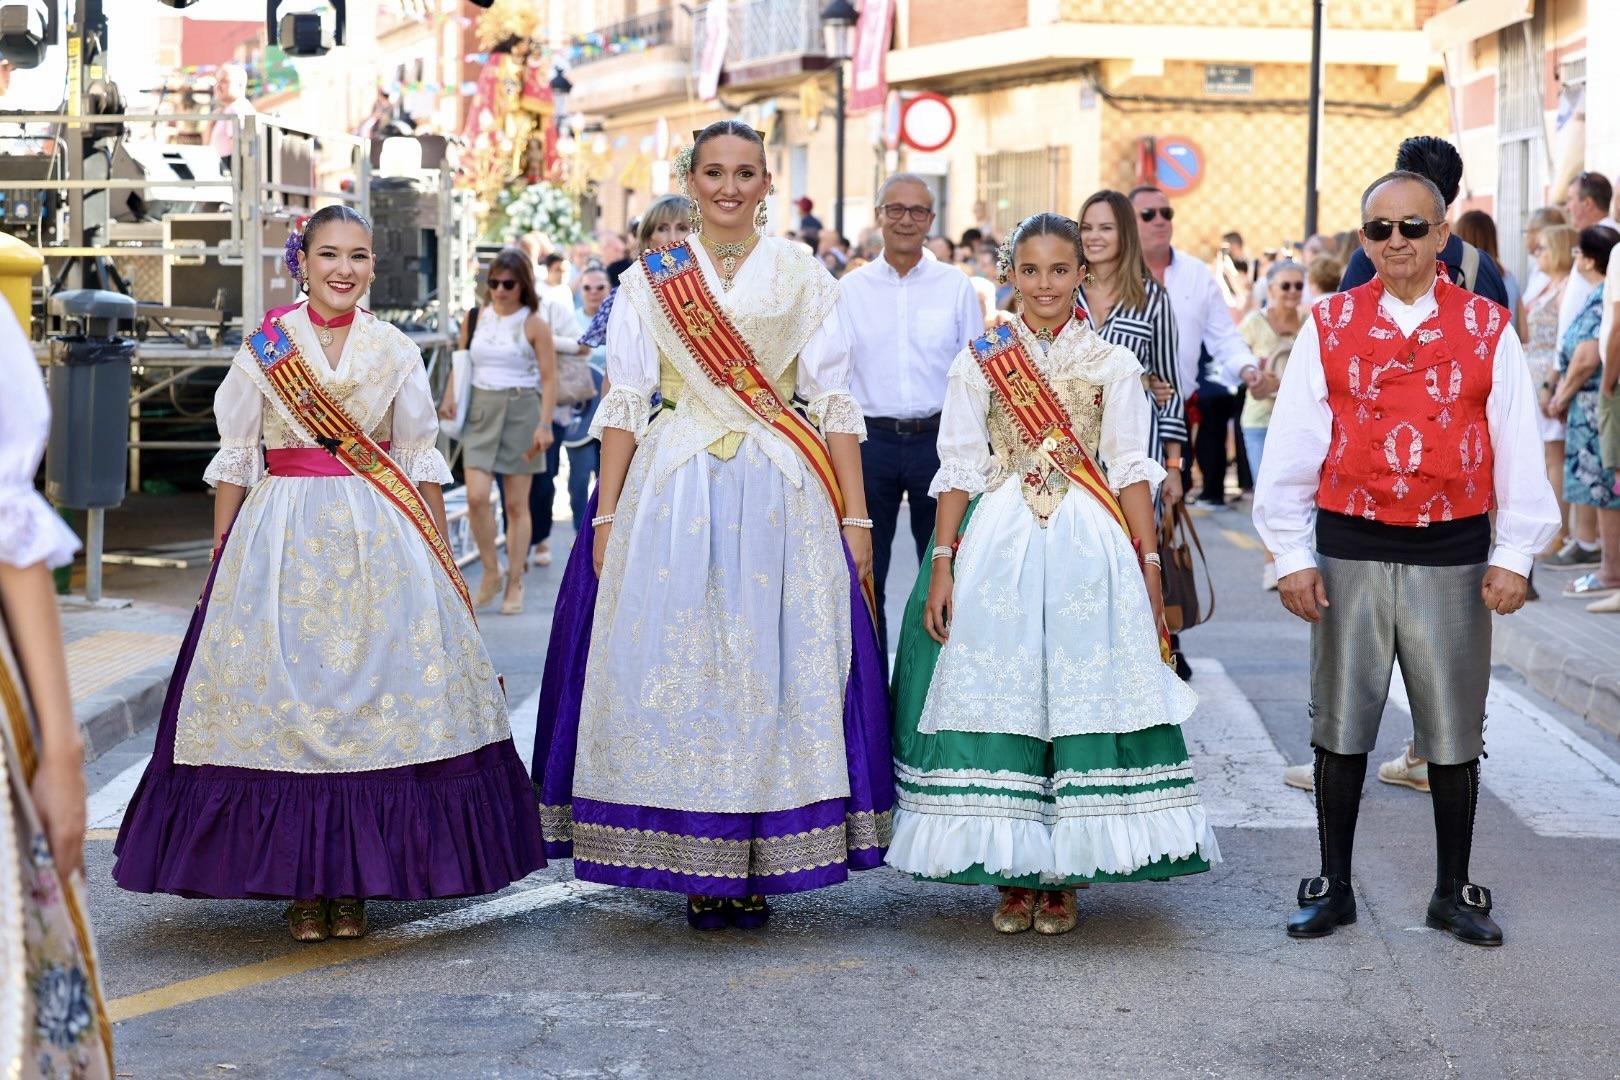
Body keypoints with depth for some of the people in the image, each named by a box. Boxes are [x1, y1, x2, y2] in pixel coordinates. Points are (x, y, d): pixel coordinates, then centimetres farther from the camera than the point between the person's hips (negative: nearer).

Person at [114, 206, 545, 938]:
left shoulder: (396, 353, 8)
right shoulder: (263, 349, 4)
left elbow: (422, 464, 9)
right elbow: (234, 460, 5)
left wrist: (442, 564, 7)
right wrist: (220, 560, 1)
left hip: (381, 543, 1)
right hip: (281, 539, -1)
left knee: (377, 694, -2)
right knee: (283, 699, -3)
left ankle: (354, 883, 8)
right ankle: (301, 885, 6)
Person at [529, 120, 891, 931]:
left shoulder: (804, 278, 7)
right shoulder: (648, 280, 9)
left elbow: (835, 404, 3)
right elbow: (623, 405, 6)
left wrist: (855, 517, -3)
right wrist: (607, 515, -1)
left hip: (782, 498, 0)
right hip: (671, 493, 1)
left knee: (774, 667, -2)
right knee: (674, 664, -3)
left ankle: (759, 865, 6)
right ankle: (696, 867, 6)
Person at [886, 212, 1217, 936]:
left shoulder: (1113, 366, 7)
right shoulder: (979, 362, 7)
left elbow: (1131, 470, 5)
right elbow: (958, 469, 4)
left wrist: (1149, 565, -2)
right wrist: (942, 564, -3)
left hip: (1089, 549, 0)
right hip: (995, 545, 0)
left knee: (1079, 690, -3)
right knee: (998, 693, -2)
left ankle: (1063, 878, 6)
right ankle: (1012, 876, 8)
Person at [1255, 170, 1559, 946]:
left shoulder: (1488, 329, 2)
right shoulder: (1328, 327, 2)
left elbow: (1518, 449, 3)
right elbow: (1290, 447, 1)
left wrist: (1513, 555, -2)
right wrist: (1291, 555, -3)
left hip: (1453, 556, 0)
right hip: (1349, 553, 0)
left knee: (1454, 732, 9)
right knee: (1341, 727, 9)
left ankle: (1454, 891, 23)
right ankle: (1332, 886, 21)